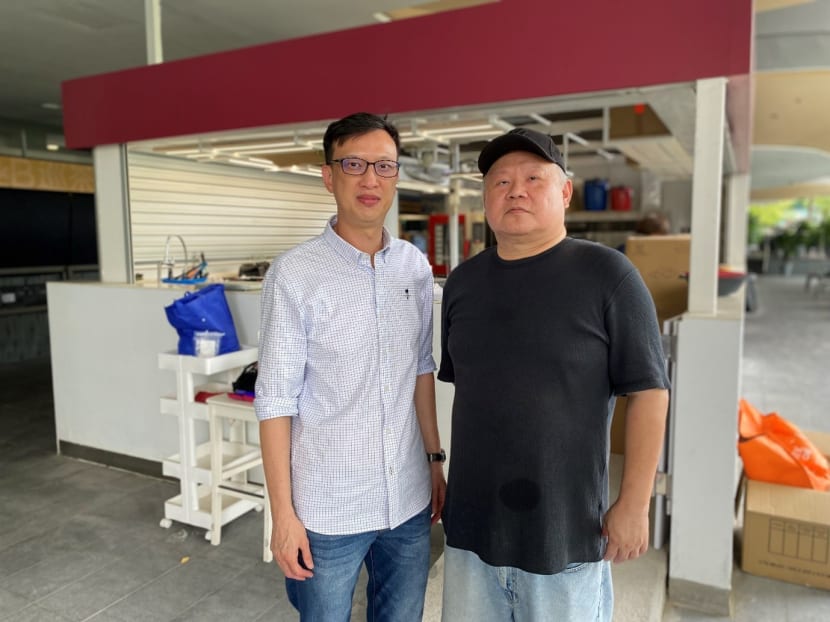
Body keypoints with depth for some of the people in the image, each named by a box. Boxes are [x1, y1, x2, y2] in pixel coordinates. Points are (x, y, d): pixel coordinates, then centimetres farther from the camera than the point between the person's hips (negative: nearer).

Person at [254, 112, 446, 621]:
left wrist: (435, 458, 10)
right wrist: (283, 512, -10)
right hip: (328, 509, -4)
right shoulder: (295, 274, -14)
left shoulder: (416, 266, 1)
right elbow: (276, 399, -12)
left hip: (409, 501, 5)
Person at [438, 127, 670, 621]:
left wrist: (635, 504, -10)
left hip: (567, 527, -4)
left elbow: (647, 392, -10)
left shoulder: (607, 274, -11)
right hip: (470, 522, 4)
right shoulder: (462, 282, 4)